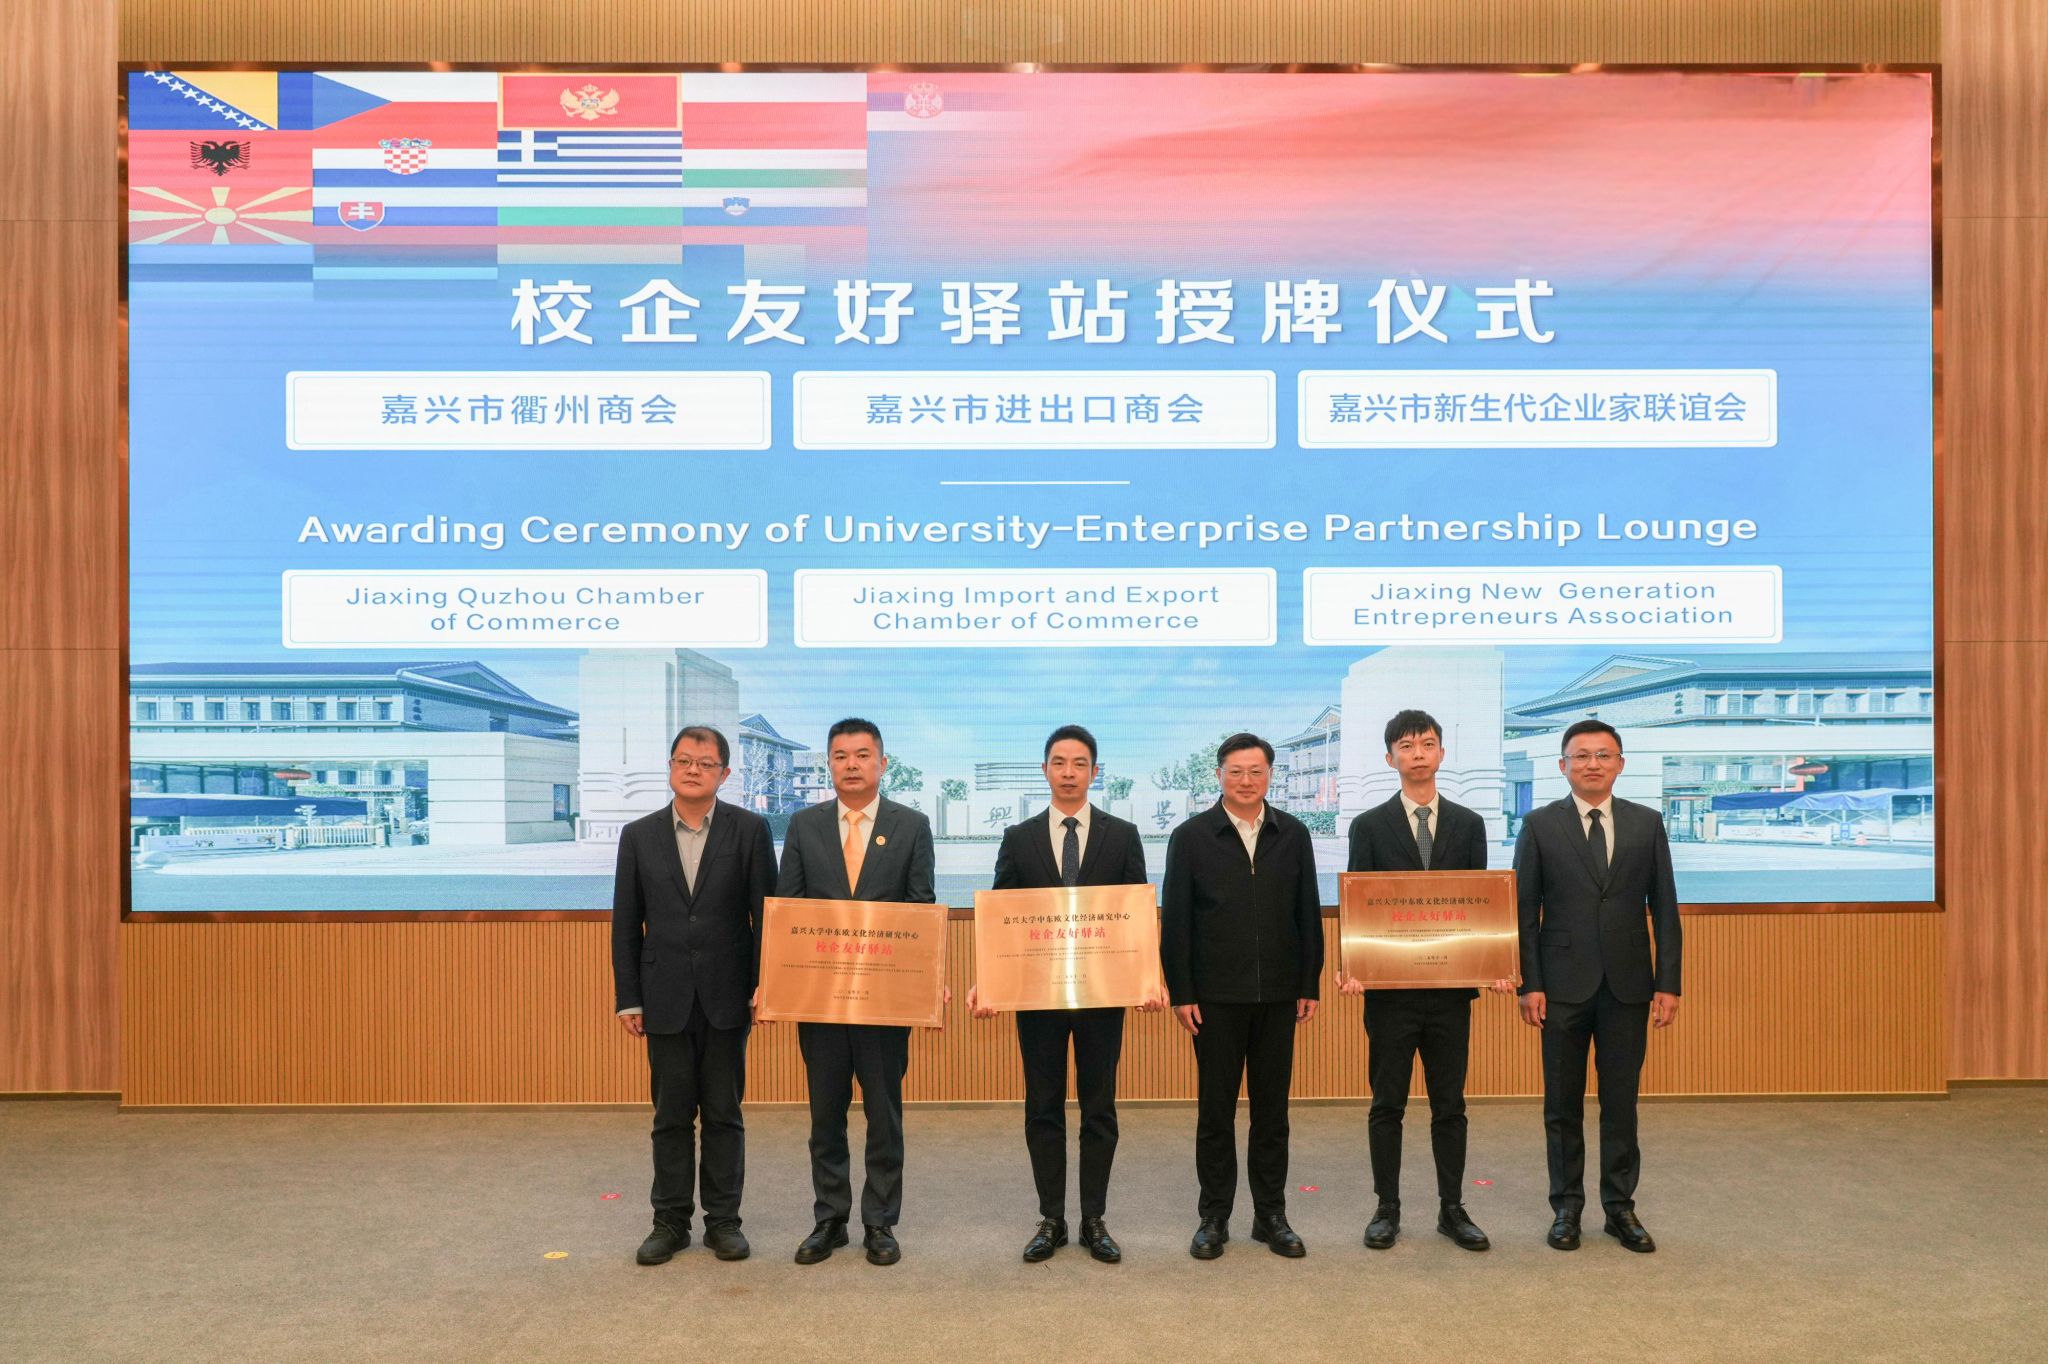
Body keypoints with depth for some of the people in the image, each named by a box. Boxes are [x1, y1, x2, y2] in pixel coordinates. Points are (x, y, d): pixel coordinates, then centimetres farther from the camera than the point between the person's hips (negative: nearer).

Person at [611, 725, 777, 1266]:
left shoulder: (750, 829, -2)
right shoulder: (639, 835, 4)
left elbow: (766, 911, -2)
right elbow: (626, 924, 5)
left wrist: (763, 985, -6)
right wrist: (628, 998, 2)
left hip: (727, 997, -1)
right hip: (666, 998, 1)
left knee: (724, 1114, 7)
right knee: (671, 1115, 9)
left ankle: (723, 1220, 19)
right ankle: (670, 1221, 20)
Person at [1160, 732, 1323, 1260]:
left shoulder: (1293, 835, 5)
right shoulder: (1191, 837, -2)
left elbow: (1308, 915, 7)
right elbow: (1175, 920, -3)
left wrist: (1309, 985, 3)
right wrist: (1180, 993, -7)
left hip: (1278, 994, 2)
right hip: (1215, 995, -2)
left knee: (1272, 1108, 10)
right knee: (1215, 1110, 6)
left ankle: (1271, 1215, 21)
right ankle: (1214, 1217, 17)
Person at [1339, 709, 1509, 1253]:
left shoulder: (1468, 824, 7)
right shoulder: (1369, 826, 1)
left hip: (1451, 986, 2)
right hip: (1390, 987, -1)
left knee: (1450, 1105, 9)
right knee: (1387, 1104, 7)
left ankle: (1452, 1209, 20)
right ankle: (1387, 1208, 17)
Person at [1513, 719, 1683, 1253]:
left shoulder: (1647, 824, 5)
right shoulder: (1540, 825, 0)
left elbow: (1664, 908, 5)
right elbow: (1525, 912, -1)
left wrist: (1669, 984, -1)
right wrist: (1529, 984, -7)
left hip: (1627, 984, 1)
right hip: (1564, 984, -1)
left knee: (1621, 1102, 8)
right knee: (1562, 1104, 8)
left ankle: (1620, 1206, 20)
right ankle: (1566, 1207, 19)